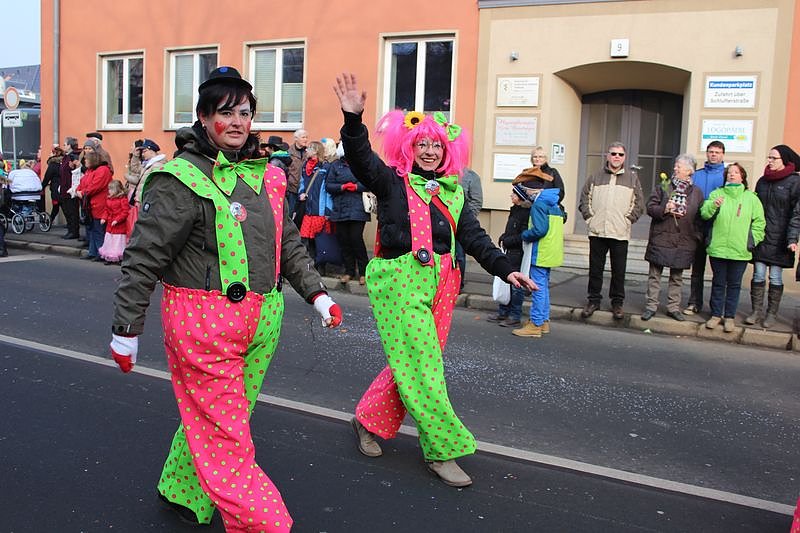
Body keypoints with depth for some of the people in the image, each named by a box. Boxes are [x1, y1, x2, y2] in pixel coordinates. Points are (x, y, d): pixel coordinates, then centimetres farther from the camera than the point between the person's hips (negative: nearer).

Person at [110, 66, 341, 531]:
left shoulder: (264, 176, 11)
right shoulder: (181, 179, -9)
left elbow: (289, 244, 19)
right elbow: (143, 258, -9)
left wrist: (316, 293, 9)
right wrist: (126, 329, -8)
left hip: (260, 322, 7)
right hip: (202, 321, -6)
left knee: (216, 419, 18)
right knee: (226, 438, -1)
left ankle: (183, 491, 39)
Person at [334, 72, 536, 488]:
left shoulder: (452, 191, 15)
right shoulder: (392, 181, 0)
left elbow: (474, 236, 13)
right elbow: (361, 158, -17)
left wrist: (505, 269, 3)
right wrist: (353, 118, -34)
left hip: (440, 284, 6)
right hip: (400, 282, -6)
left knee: (412, 363, 10)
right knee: (421, 366, -6)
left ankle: (368, 422, 29)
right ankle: (442, 450, 3)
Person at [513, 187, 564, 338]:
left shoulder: (539, 204, -14)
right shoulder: (554, 205, 14)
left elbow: (539, 229, -24)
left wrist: (524, 235, -8)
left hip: (541, 253, -9)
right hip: (551, 254, 9)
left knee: (538, 288, -6)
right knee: (544, 287, 17)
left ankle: (535, 325, -2)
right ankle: (544, 321, 24)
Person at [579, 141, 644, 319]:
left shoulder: (632, 179, 9)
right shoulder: (595, 177, 10)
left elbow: (639, 205, 7)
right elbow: (584, 200, 10)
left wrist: (628, 220, -3)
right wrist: (590, 218, -1)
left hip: (621, 233, -1)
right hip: (597, 232, 1)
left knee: (619, 271, 4)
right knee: (595, 269, 7)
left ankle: (617, 302, 15)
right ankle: (593, 300, 17)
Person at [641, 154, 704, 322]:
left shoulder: (697, 192, 7)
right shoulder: (662, 187, 3)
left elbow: (700, 217, 9)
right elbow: (650, 207, -1)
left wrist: (697, 237, 3)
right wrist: (664, 209, -18)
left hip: (683, 241, 1)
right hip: (660, 238, -1)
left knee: (677, 277, 10)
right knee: (655, 274, 2)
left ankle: (673, 307, 19)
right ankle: (651, 306, 10)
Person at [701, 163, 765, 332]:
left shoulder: (751, 198, 5)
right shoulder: (717, 194, 4)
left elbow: (759, 222, 8)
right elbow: (704, 213, -6)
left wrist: (752, 240, -1)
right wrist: (713, 205, -26)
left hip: (740, 251, 0)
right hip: (718, 248, 0)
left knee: (734, 284, 8)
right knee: (718, 283, 10)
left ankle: (729, 316, 17)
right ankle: (716, 314, 19)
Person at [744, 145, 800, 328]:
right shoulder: (763, 181, 10)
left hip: (779, 239, -4)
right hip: (760, 237, 4)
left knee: (775, 277, 3)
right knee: (758, 275, 3)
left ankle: (772, 314, 12)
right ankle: (757, 311, 11)